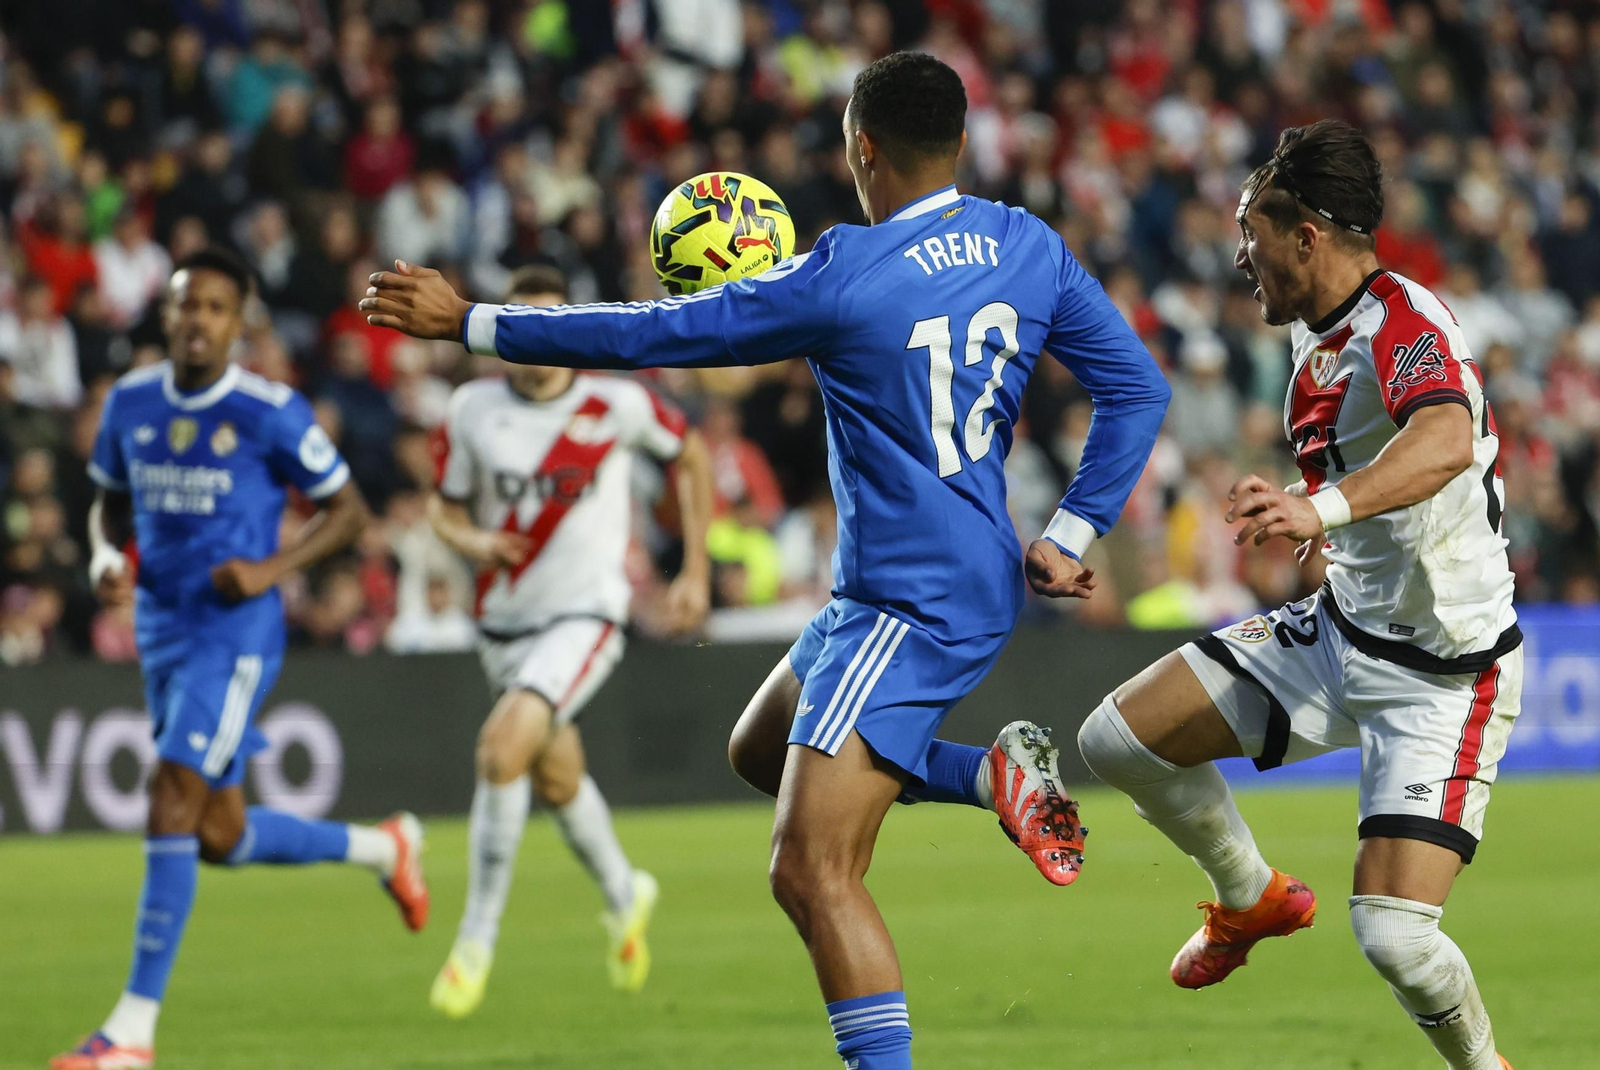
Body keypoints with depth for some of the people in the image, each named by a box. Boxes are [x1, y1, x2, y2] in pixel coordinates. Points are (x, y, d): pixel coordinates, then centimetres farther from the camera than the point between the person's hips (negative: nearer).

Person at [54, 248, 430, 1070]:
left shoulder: (270, 413, -10)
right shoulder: (130, 402, 5)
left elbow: (347, 509, -1)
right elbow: (111, 503, 19)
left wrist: (273, 567, -15)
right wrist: (106, 556, -3)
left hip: (236, 630, -7)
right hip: (161, 629, 7)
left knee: (172, 805, -18)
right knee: (220, 837, 12)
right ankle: (382, 848, 39)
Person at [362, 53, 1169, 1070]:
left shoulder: (848, 275, -18)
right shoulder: (1031, 249, 2)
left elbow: (654, 333, -12)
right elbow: (1137, 387, 5)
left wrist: (469, 323, -3)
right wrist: (1071, 538, 8)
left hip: (912, 609, -9)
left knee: (813, 872, -12)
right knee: (763, 750, 26)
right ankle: (999, 774, 13)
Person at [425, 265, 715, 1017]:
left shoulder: (617, 406, -11)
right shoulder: (473, 409, -4)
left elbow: (690, 455, 7)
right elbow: (446, 507, 8)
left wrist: (695, 572, 7)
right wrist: (476, 542, -16)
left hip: (585, 614, -5)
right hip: (504, 620, 5)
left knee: (503, 748, -25)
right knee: (557, 780, 18)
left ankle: (476, 941, -15)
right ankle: (622, 895, 49)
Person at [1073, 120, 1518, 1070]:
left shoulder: (1405, 325, -24)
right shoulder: (1322, 333, 5)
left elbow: (1444, 444, -48)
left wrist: (1325, 506, -61)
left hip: (1446, 677, -9)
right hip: (1342, 634, 9)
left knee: (1392, 931, -19)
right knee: (1118, 739, 2)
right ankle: (1254, 899, 28)